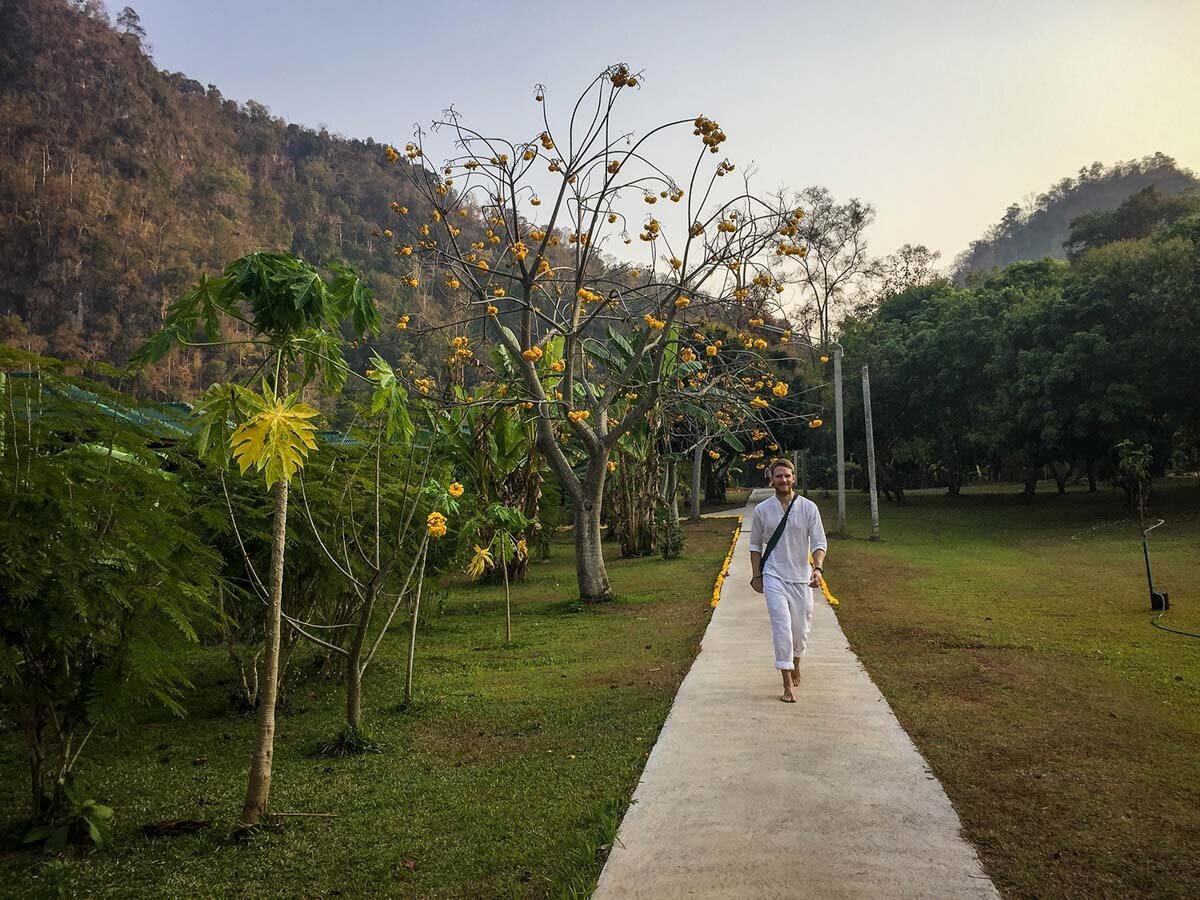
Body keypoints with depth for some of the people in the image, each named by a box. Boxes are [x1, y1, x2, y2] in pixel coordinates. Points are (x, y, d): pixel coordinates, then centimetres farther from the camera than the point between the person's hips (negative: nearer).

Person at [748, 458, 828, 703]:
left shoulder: (808, 508, -3)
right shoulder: (762, 510, -1)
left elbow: (819, 542, -5)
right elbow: (756, 545, 9)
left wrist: (818, 568, -22)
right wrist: (756, 576, 5)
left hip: (802, 577, 1)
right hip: (774, 577, -1)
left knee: (801, 628, 11)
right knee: (782, 627, -11)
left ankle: (795, 663, 41)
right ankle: (788, 684, -7)